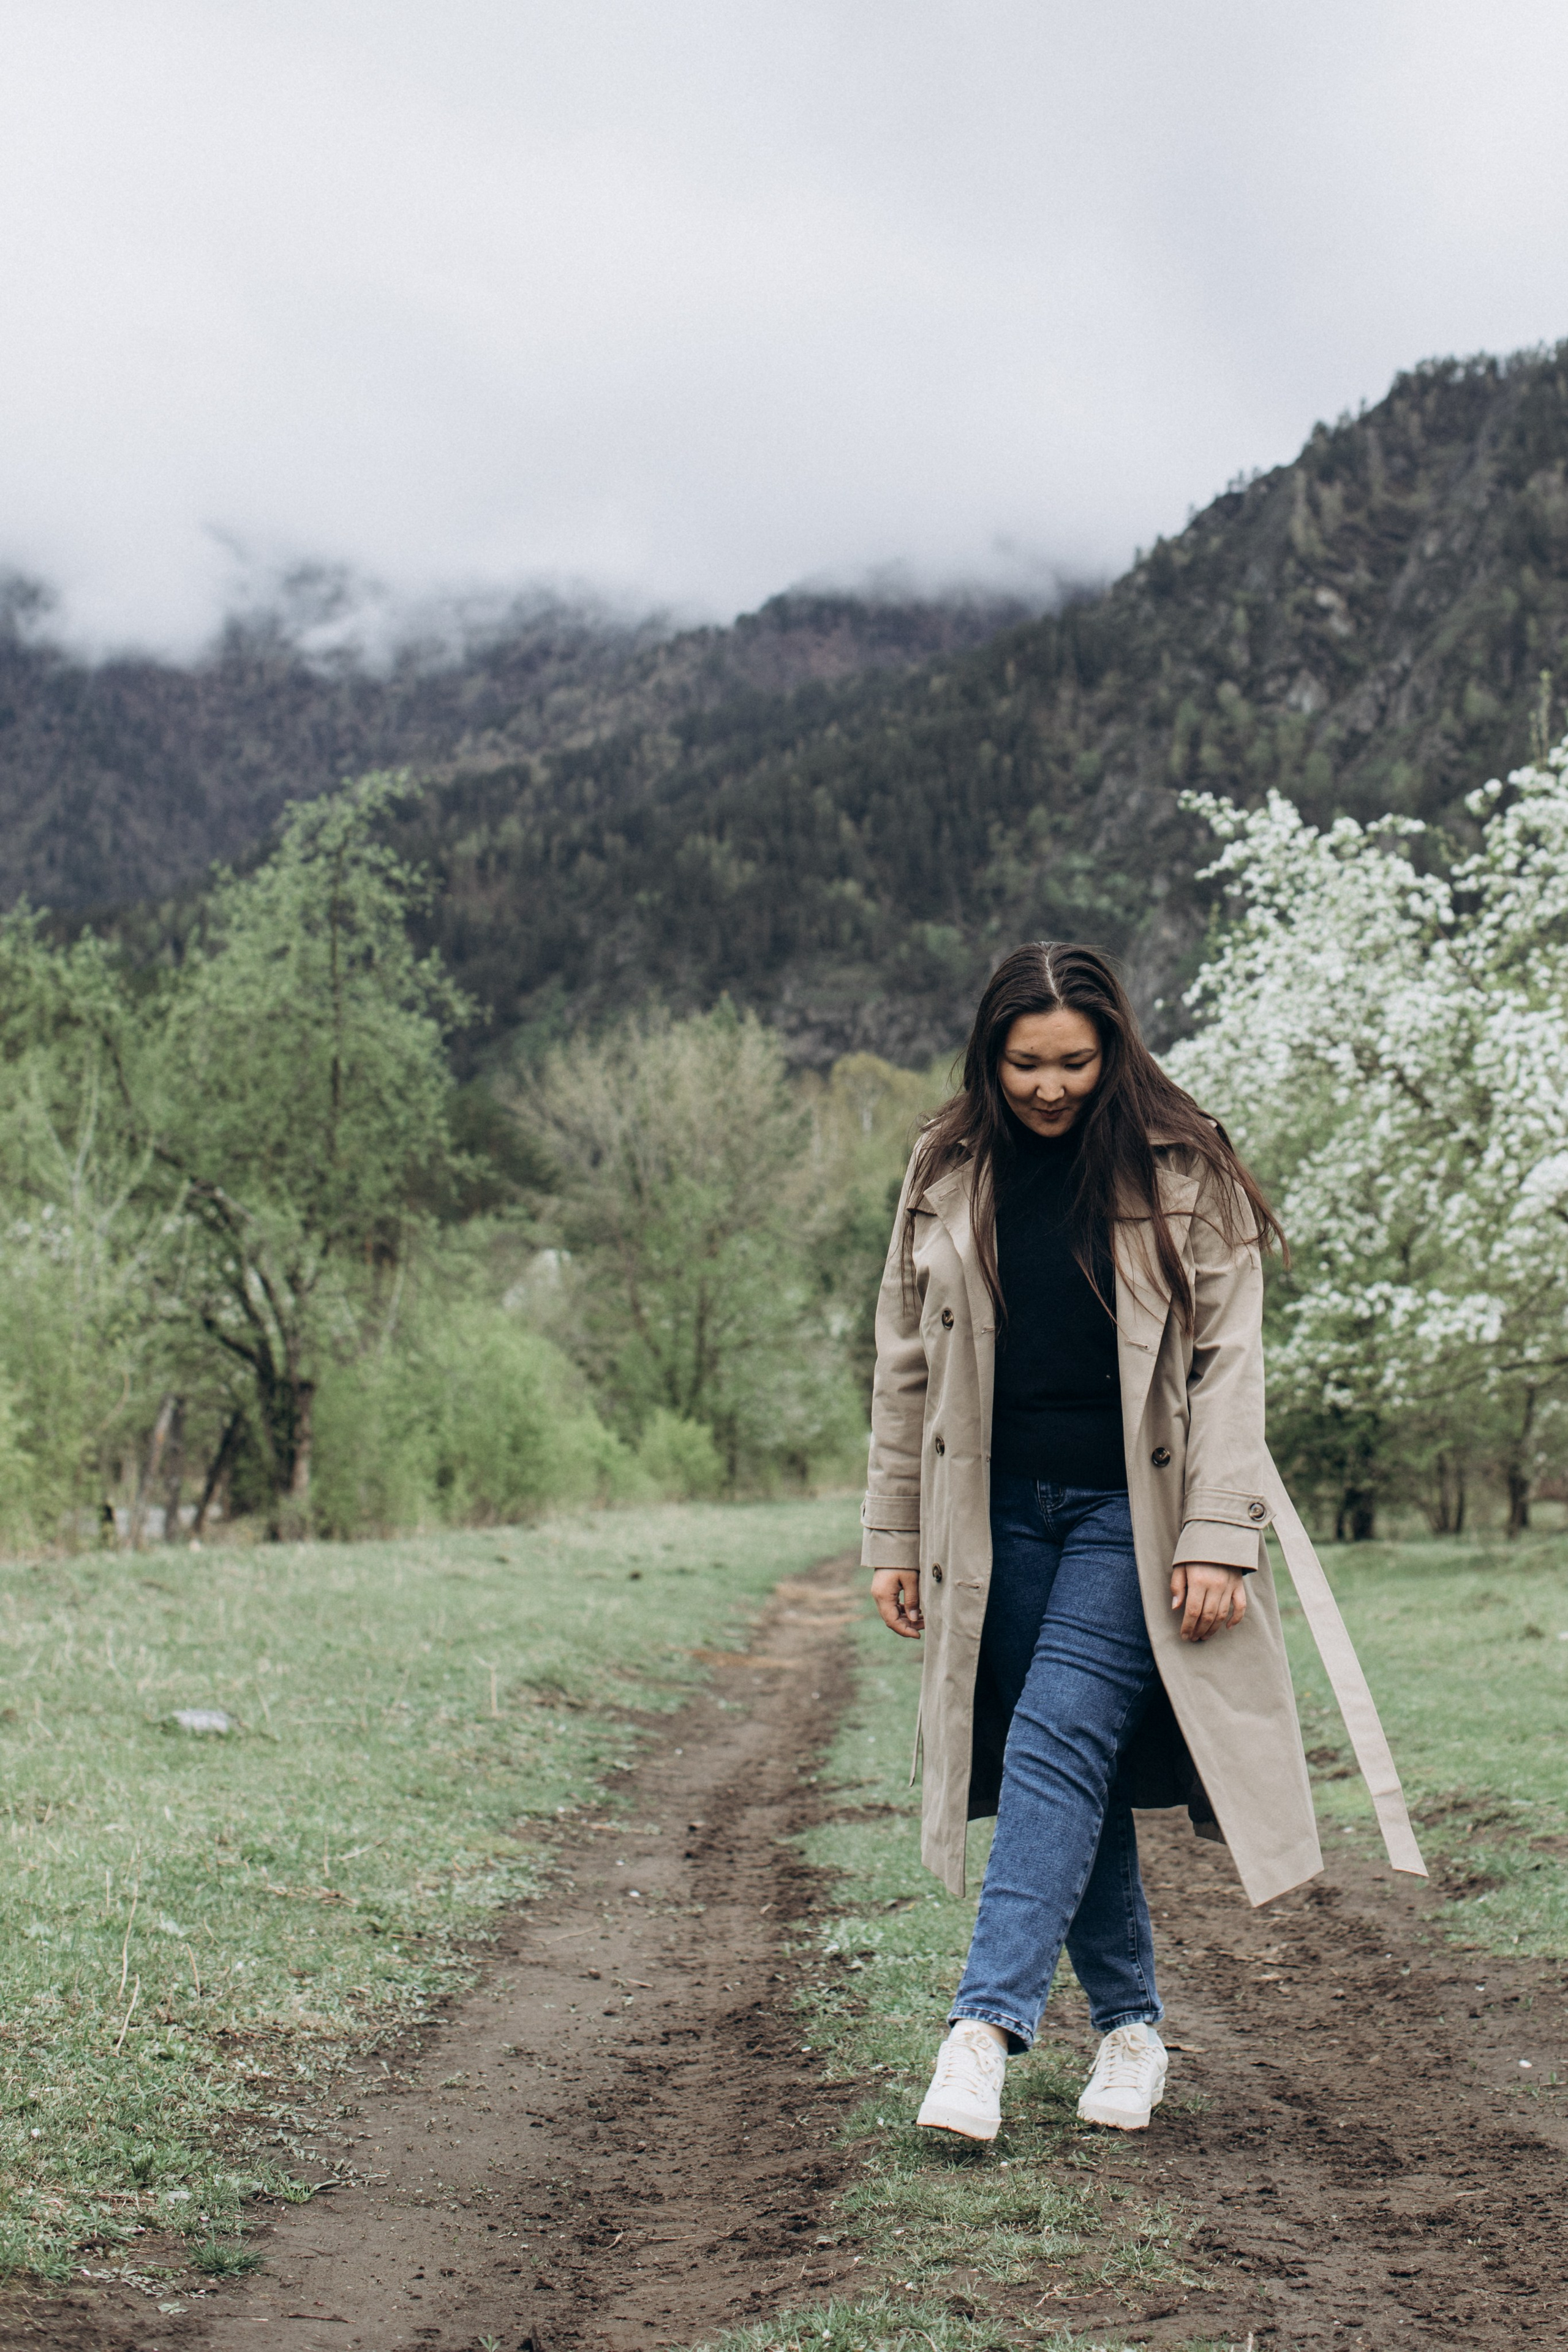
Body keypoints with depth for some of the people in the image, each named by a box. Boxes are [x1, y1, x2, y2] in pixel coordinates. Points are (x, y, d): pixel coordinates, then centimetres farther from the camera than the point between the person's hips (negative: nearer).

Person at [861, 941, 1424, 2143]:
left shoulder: (1185, 1177, -2)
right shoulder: (947, 1179, 7)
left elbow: (1229, 1364, -4)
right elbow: (908, 1366, 11)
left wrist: (1217, 1538, -11)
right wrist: (896, 1537, 9)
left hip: (1133, 1514, -3)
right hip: (1000, 1517, 3)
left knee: (1061, 1738, -16)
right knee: (1080, 1774, 5)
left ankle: (988, 2023, -18)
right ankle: (1130, 2024, 16)